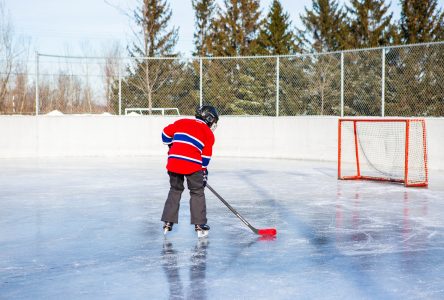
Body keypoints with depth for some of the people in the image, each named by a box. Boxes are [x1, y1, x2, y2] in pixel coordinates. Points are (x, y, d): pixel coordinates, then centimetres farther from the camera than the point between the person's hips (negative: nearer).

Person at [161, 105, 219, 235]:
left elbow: (166, 133, 15)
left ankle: (168, 222, 18)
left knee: (175, 190, 20)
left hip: (173, 162, 4)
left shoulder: (182, 122, 16)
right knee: (197, 193, 11)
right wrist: (204, 172, 14)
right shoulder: (209, 134, 8)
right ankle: (199, 224, 8)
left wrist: (171, 146, 31)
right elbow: (206, 156, 5)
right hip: (192, 165, -3)